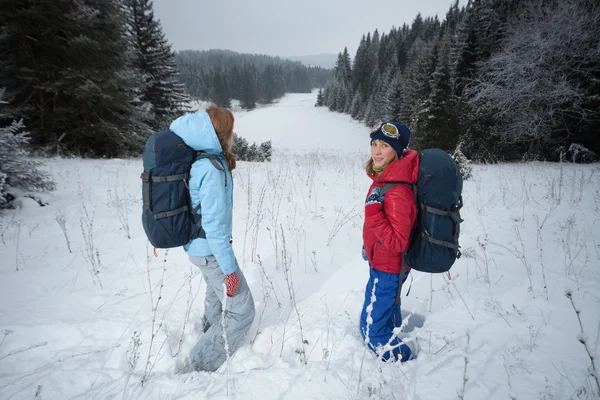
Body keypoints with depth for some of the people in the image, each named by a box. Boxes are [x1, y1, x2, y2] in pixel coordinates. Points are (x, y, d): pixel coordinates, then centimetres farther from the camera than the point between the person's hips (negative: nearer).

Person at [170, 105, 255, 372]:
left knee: (217, 291, 32)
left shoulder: (197, 159, -2)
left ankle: (211, 333, 57)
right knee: (241, 311, 3)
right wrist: (229, 267, -21)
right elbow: (214, 224, -27)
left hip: (197, 245, 9)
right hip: (211, 250, -9)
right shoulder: (212, 169, -28)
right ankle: (197, 368, 12)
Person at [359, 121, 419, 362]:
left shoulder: (398, 193, -33)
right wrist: (369, 247, 21)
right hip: (383, 263, 9)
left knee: (372, 329, 6)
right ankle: (393, 341, 57)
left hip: (387, 269, -9)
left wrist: (373, 212, -39)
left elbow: (397, 243, -31)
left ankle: (403, 358, 29)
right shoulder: (384, 178, -4)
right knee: (387, 308, 32)